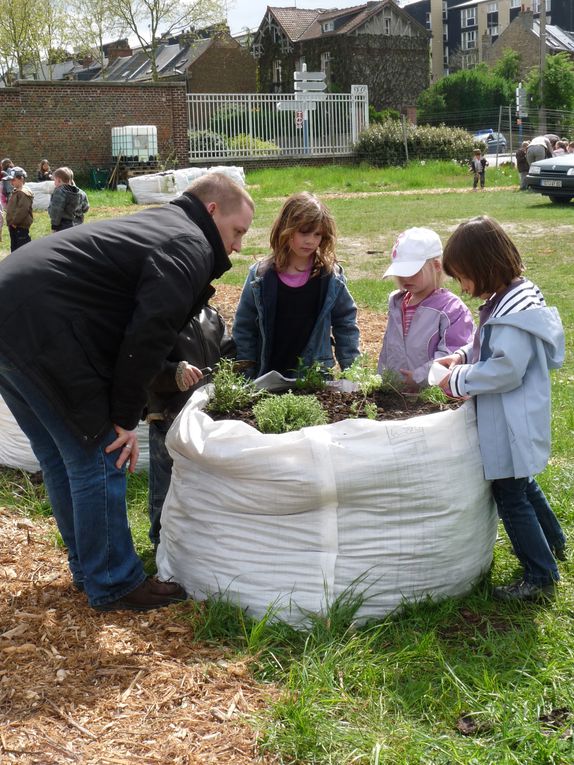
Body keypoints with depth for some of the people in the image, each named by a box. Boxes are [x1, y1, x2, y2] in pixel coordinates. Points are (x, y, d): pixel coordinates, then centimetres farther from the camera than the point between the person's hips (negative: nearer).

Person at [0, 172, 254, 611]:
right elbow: (148, 335, -16)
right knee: (100, 459, -1)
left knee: (61, 457, 18)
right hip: (41, 329, -11)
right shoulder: (190, 247, -8)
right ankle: (113, 585, 10)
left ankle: (88, 568, 31)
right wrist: (126, 417, -9)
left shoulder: (158, 226, 23)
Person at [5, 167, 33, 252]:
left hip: (21, 227, -11)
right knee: (14, 250, 17)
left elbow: (22, 210, -25)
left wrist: (14, 222, -18)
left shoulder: (24, 193, -18)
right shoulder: (15, 192, 16)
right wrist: (10, 222, 11)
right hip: (14, 226, 11)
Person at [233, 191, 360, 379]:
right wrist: (245, 375, -1)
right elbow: (244, 327, 3)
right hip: (266, 378, 1)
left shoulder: (331, 277, -2)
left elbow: (346, 325, 5)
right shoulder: (260, 276, -1)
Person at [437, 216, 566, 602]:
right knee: (523, 483, 27)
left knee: (511, 496, 1)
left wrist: (459, 380, -17)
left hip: (513, 423, -11)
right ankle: (554, 544, 47)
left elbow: (507, 370, -28)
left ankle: (541, 576, 13)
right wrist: (463, 356, 4)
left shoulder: (515, 312, -26)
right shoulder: (508, 298, 6)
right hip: (512, 421, 11)